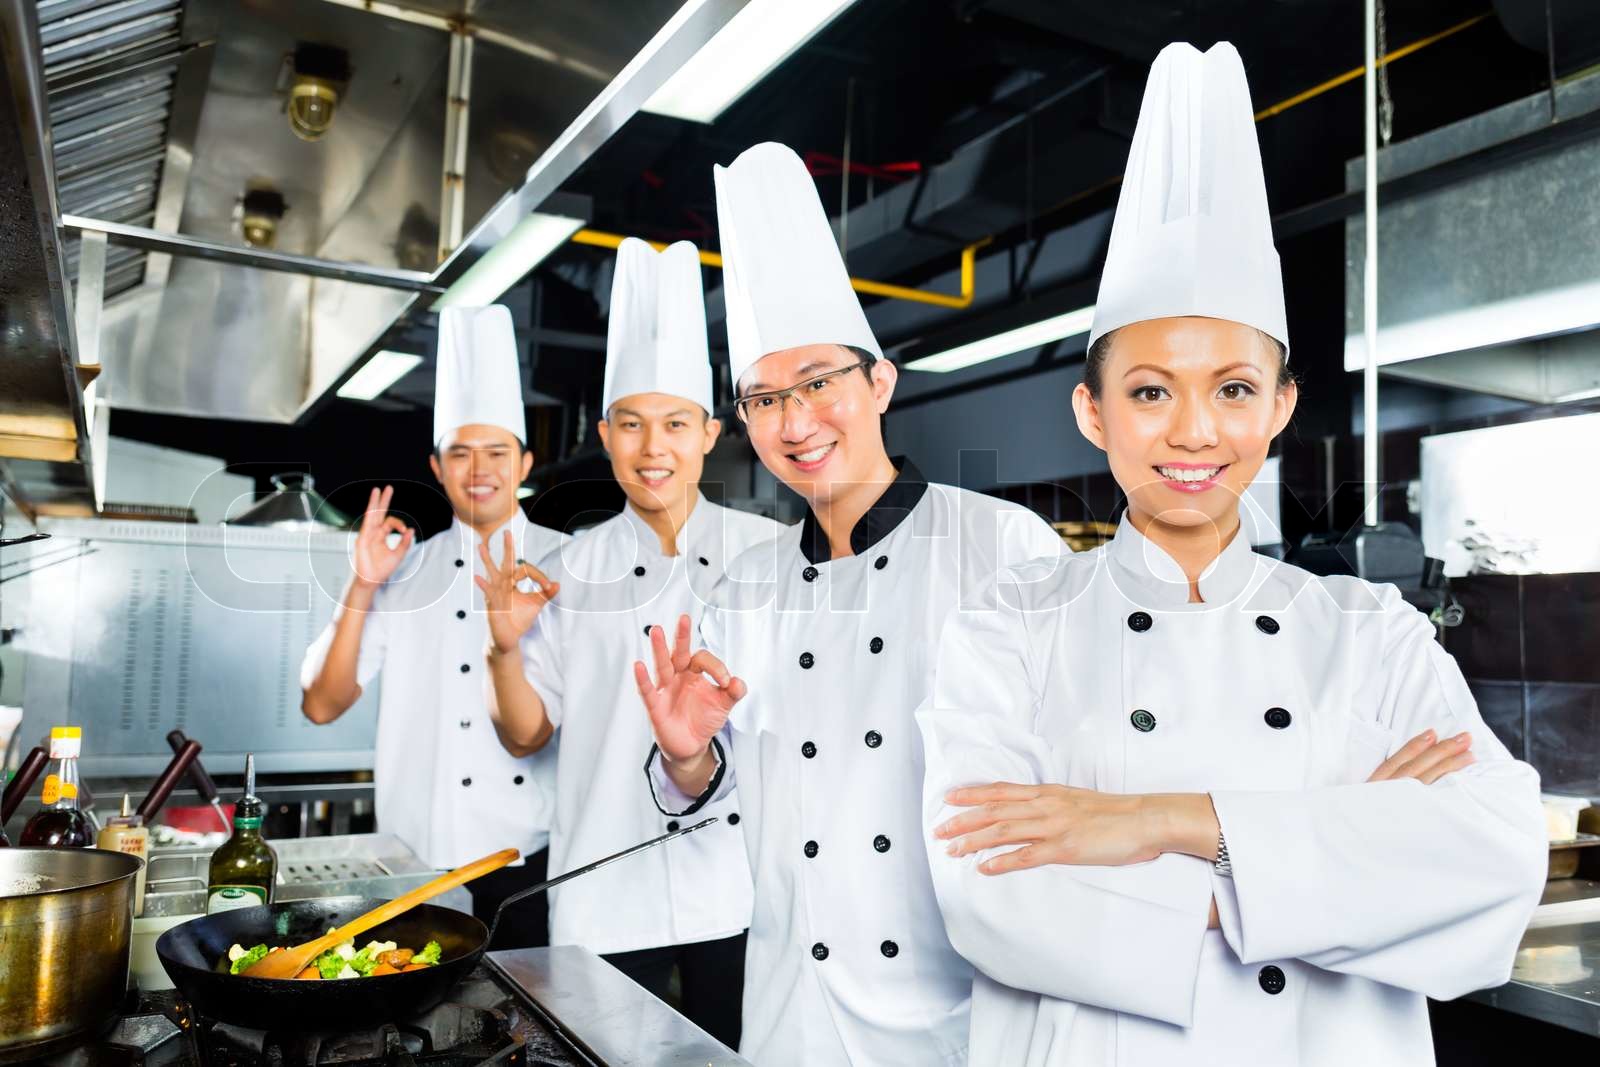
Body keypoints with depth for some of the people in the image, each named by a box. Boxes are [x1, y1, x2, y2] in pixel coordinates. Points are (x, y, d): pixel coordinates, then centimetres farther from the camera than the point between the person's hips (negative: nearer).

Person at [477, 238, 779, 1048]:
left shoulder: (769, 551, -2)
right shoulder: (571, 571, 2)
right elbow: (527, 736, 4)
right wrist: (506, 646, -12)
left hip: (742, 883, 0)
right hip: (611, 887, 1)